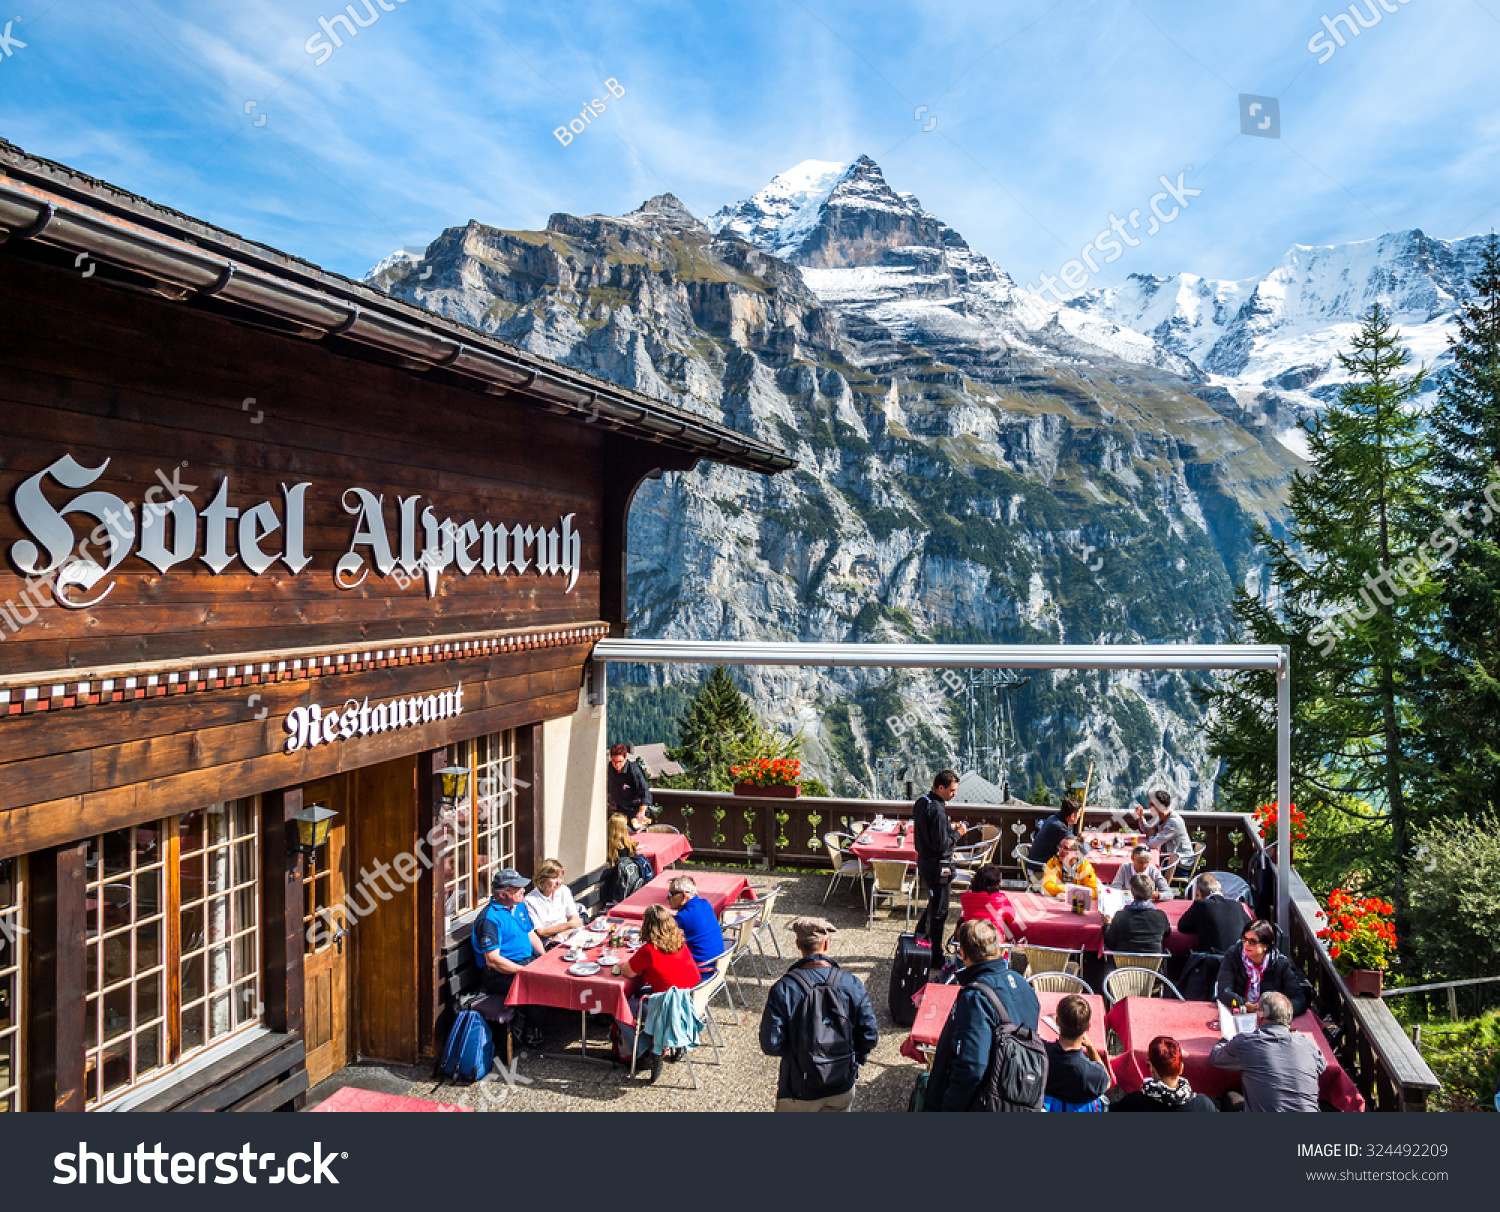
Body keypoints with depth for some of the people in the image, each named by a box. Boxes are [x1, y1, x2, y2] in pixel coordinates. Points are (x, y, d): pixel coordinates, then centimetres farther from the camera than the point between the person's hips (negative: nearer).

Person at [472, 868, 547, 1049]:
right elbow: (493, 960, -21)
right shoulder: (490, 918, -17)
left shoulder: (519, 906, 12)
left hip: (527, 961, 8)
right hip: (499, 974, -8)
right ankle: (529, 1033, -13)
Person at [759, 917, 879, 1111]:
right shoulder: (851, 983, -10)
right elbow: (870, 1036, -3)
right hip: (842, 1086, 2)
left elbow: (770, 1045, -13)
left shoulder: (782, 989, -16)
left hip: (800, 1090, -2)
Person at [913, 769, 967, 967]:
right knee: (939, 911, 4)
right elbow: (941, 844, -25)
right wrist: (957, 833, -10)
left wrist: (948, 827, 8)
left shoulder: (921, 803, 4)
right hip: (937, 867, -9)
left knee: (933, 904, 25)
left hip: (924, 861, 9)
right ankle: (934, 957, 14)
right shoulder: (937, 810, -26)